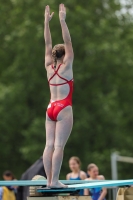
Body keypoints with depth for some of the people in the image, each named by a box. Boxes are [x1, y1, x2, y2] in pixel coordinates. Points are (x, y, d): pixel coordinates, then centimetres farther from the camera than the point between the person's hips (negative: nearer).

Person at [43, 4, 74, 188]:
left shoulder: (49, 67, 5)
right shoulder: (66, 66, -7)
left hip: (51, 108, 6)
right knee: (59, 146, -8)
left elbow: (48, 44, 9)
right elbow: (67, 42, -11)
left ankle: (49, 180, 1)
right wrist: (62, 21, -13)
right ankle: (54, 181, -11)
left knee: (49, 145, 2)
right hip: (63, 108, -6)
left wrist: (47, 21, 10)